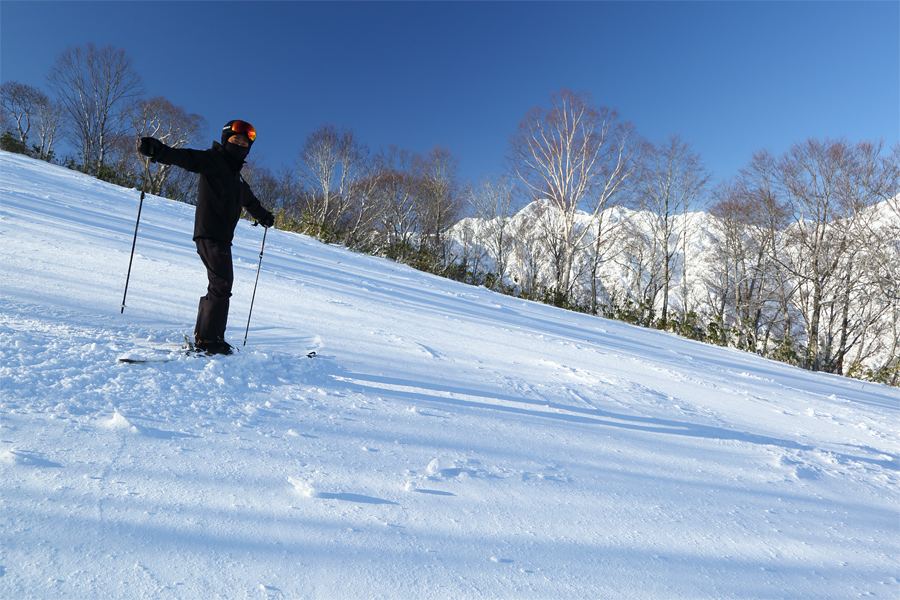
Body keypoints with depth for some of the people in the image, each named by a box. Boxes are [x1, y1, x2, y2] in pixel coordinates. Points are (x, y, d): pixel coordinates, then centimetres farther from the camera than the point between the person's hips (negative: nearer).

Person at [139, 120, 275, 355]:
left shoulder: (236, 176, 27)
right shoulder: (213, 160, 1)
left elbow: (249, 201, 44)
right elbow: (186, 158, -18)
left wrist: (264, 216, 59)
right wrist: (159, 151, -38)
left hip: (222, 236, 9)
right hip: (210, 234, -9)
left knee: (220, 285, 9)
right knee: (221, 284, -14)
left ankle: (202, 335, 14)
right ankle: (208, 339, -12)